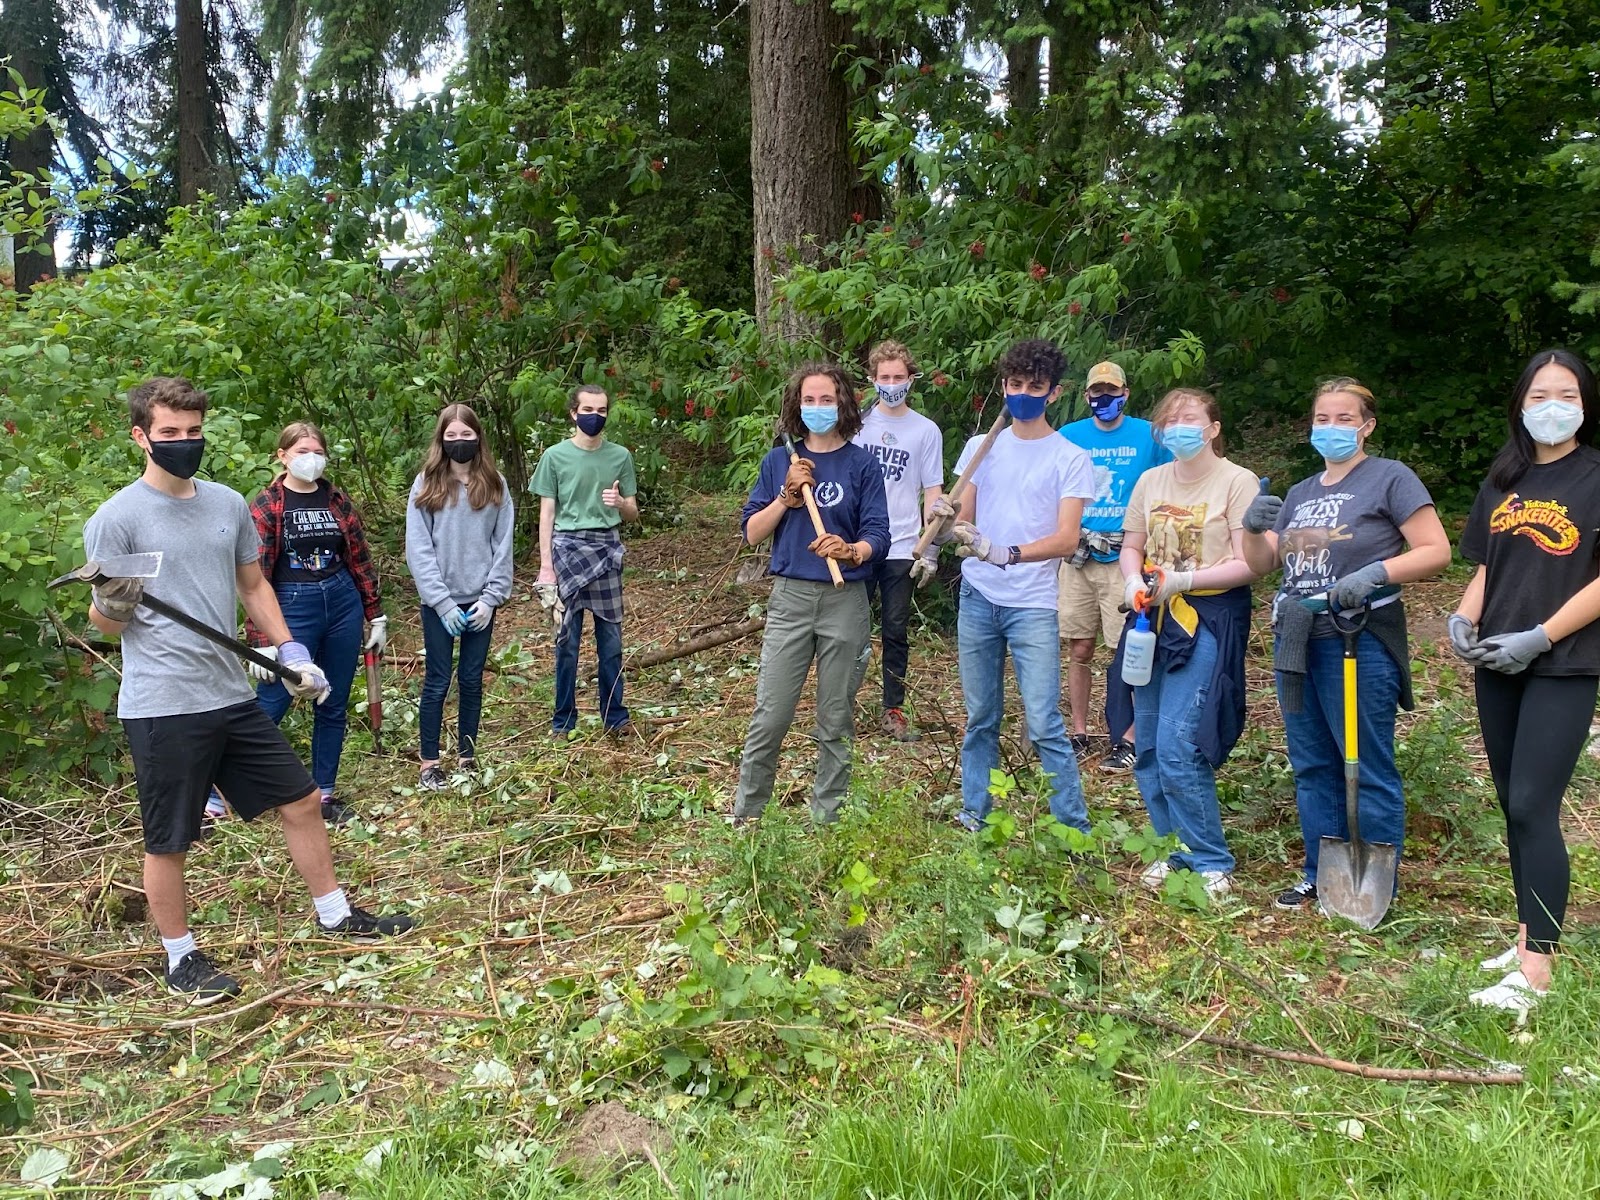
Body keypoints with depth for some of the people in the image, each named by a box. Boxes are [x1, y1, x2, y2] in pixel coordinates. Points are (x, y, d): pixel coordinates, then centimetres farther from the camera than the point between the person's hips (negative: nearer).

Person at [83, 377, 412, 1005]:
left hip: (232, 695, 6)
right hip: (162, 709, -6)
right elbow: (105, 621, -7)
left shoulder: (228, 504, 7)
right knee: (168, 843, 7)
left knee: (302, 800, 12)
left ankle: (335, 914, 30)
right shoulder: (117, 518, -10)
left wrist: (291, 652, 11)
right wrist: (113, 604, -30)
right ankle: (181, 958, 27)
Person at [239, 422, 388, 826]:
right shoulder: (265, 506, -6)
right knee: (269, 705, -3)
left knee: (334, 707, 10)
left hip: (343, 604, 4)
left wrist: (376, 616, 10)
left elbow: (360, 560, 12)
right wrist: (261, 641, -14)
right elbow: (255, 577, -10)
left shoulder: (338, 501, 6)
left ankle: (324, 793, 22)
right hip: (293, 607, -4)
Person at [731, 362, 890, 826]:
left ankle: (827, 818, 20)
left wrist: (849, 551, -27)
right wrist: (788, 495, -9)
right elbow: (751, 533, 5)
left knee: (836, 720, 8)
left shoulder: (862, 464, 0)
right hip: (790, 597, 1)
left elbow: (878, 536, -5)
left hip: (845, 601, -1)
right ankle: (745, 817, 16)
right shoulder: (779, 461, 6)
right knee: (770, 716, 1)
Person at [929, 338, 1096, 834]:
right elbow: (964, 523, 10)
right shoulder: (981, 447, 10)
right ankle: (974, 817, 22)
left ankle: (1074, 828, 4)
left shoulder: (1070, 459, -1)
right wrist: (947, 519, -14)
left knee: (1044, 725, -7)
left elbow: (1067, 539, -11)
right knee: (980, 719, 11)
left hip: (1033, 606, -4)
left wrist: (1004, 553, -27)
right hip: (977, 598, 4)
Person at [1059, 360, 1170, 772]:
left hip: (1125, 559, -2)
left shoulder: (1148, 436, 3)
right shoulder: (1068, 437, 8)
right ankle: (1079, 735, 18)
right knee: (1079, 650, 7)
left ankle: (1127, 739, 6)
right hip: (1077, 558, 2)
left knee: (1125, 650, -3)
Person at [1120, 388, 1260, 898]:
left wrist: (1183, 580, -19)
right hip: (1152, 622, 6)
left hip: (1208, 621, -6)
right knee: (1148, 748, 8)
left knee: (1178, 749, -12)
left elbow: (1250, 564, -12)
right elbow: (1131, 547, 16)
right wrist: (1133, 582, -5)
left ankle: (1211, 862, 4)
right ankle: (1174, 849, 24)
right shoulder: (1150, 481, 11)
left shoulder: (1237, 481, -6)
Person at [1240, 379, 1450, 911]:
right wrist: (1253, 528, -6)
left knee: (1368, 770, 0)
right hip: (1296, 642, 7)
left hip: (1360, 642, -7)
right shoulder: (1300, 493, 18)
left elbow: (1436, 552, -9)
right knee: (1312, 768, 13)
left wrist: (1374, 574, -24)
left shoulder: (1390, 477, -2)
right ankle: (1319, 876, 25)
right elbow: (1262, 564, 14)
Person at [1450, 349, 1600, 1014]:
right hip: (1496, 663, 6)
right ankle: (1531, 934, 22)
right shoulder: (1504, 478, 13)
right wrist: (1463, 617, -1)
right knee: (1513, 804, 10)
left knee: (1533, 807, -11)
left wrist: (1538, 637, -16)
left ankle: (1535, 970, -6)